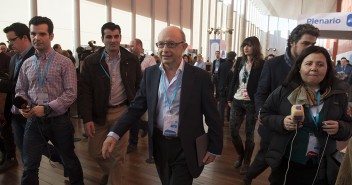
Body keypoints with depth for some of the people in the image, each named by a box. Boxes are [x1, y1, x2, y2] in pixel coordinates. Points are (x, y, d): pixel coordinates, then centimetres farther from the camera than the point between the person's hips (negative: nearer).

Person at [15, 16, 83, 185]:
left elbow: (71, 93, -13)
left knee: (69, 161, 14)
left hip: (58, 121, -3)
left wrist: (47, 108, -20)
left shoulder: (64, 63, -8)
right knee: (29, 166, 11)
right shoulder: (26, 64, 6)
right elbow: (20, 91, 12)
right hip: (33, 121, 3)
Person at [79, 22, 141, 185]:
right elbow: (84, 91, -5)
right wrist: (87, 118, -11)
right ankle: (108, 171, 45)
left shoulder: (131, 60, -2)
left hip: (122, 111, -1)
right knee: (95, 151, 14)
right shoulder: (91, 61, -4)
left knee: (118, 155, 6)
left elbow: (139, 86, 4)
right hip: (99, 113, 1)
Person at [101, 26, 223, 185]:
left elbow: (212, 116, -6)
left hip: (185, 148, -4)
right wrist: (114, 133, -10)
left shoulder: (200, 76, -12)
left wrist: (214, 148, -2)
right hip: (158, 144, 4)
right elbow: (136, 107, 0)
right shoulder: (150, 73, -2)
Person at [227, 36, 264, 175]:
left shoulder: (262, 64, -7)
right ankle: (240, 154, 30)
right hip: (237, 101, 4)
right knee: (233, 130, 4)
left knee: (249, 133, 7)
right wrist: (230, 98, 11)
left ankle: (246, 162, 24)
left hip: (252, 103, -4)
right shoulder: (240, 62, 8)